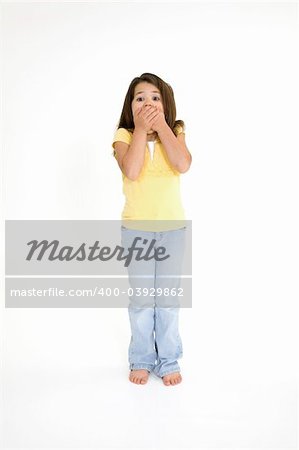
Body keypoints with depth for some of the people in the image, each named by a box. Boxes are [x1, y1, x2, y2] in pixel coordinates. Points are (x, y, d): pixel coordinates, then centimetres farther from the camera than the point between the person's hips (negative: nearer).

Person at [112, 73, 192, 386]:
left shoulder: (174, 133, 1)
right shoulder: (124, 135, -3)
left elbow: (183, 164, -21)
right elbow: (131, 171, -23)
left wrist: (161, 125, -17)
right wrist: (140, 129, -19)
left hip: (173, 227, 1)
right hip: (136, 228, -1)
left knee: (168, 297, 8)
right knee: (141, 297, 7)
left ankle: (168, 360, 23)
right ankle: (141, 359, 25)